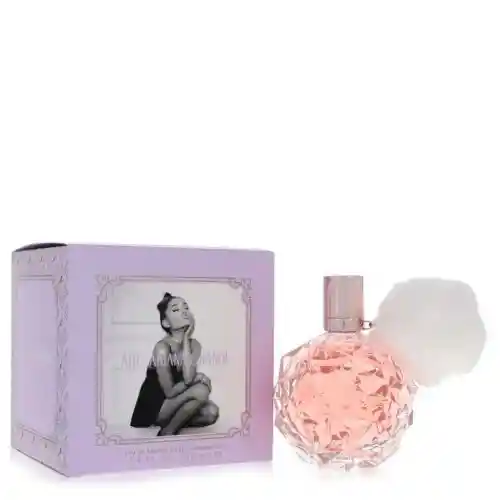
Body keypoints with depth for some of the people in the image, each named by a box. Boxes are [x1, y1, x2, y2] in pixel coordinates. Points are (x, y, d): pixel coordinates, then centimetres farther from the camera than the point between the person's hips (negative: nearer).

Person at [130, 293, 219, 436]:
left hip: (174, 403, 6)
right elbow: (169, 391, -21)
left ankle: (170, 423, 4)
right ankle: (168, 432, -9)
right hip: (153, 407, -6)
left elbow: (188, 378, -22)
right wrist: (198, 377, -13)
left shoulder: (194, 345, -3)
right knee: (201, 390, -25)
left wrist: (186, 339, -18)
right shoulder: (162, 348, -22)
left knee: (211, 412, -16)